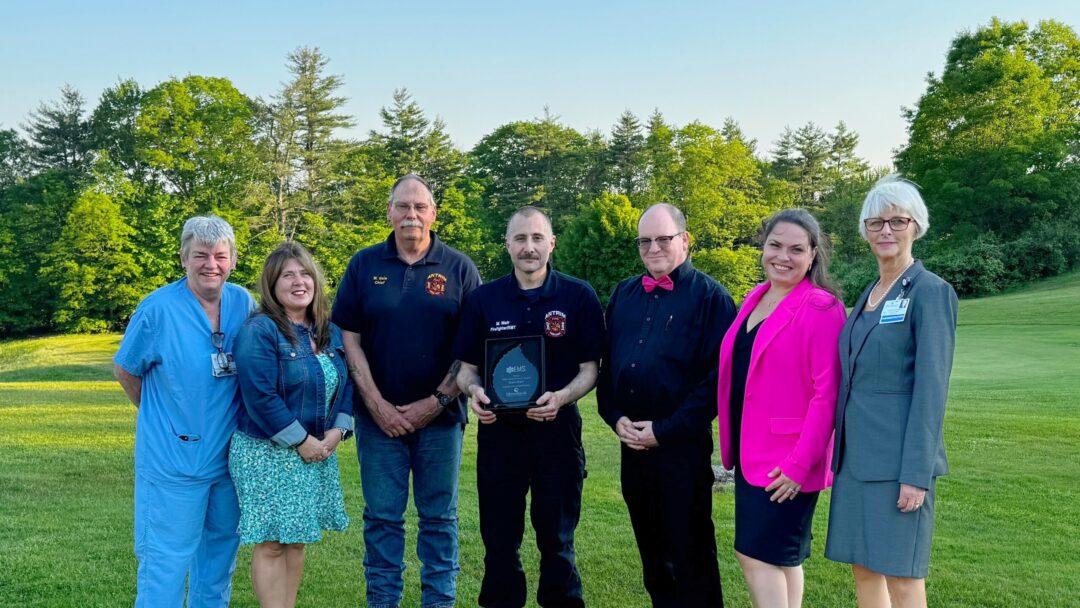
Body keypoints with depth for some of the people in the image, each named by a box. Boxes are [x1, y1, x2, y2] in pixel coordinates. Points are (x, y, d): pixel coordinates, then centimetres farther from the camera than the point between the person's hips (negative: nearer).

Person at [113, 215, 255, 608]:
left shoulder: (244, 303, -1)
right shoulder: (158, 308, -13)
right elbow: (126, 371, -1)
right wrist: (163, 416, 4)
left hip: (230, 454, 5)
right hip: (172, 456, -5)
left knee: (221, 546, 19)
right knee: (167, 558, 1)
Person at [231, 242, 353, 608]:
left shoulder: (330, 332, 9)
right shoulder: (258, 332, -14)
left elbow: (345, 385, 11)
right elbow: (260, 398, -21)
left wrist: (337, 431, -5)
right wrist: (301, 441, -18)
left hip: (317, 451, 7)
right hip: (268, 454, -7)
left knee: (297, 540, 14)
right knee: (271, 544, -1)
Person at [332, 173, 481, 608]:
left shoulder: (459, 268, -1)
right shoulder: (364, 265, 2)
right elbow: (349, 339, 1)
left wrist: (438, 401, -9)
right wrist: (376, 404, -7)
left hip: (440, 415, 0)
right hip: (378, 415, 1)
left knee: (438, 516, 10)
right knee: (381, 516, 9)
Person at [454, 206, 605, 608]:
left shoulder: (580, 297, -3)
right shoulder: (482, 299, 2)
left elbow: (590, 368, -2)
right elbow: (467, 367, 6)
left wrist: (561, 397, -21)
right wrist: (473, 391, -15)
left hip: (558, 431, -1)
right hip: (498, 430, 2)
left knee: (557, 540, 11)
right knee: (499, 540, 12)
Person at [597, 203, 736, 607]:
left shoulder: (709, 296, -7)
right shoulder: (623, 295, 12)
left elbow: (717, 375, -13)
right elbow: (606, 363, 15)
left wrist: (665, 430, -14)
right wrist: (615, 417, 0)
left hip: (683, 445, -6)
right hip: (632, 442, 6)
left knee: (690, 550, 2)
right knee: (650, 546, 17)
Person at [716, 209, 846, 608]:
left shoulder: (822, 308, -14)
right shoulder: (754, 299, 9)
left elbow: (827, 393, -17)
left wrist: (799, 464, -19)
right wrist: (731, 446, 13)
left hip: (787, 463, -7)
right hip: (751, 453, 7)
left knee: (756, 555, -4)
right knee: (781, 557, 16)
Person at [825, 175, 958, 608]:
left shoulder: (930, 292, -9)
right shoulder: (869, 295, 14)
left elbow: (931, 388, -14)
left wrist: (916, 473, -18)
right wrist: (841, 453, 16)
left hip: (898, 456, -7)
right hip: (857, 453, 7)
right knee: (863, 568, 12)